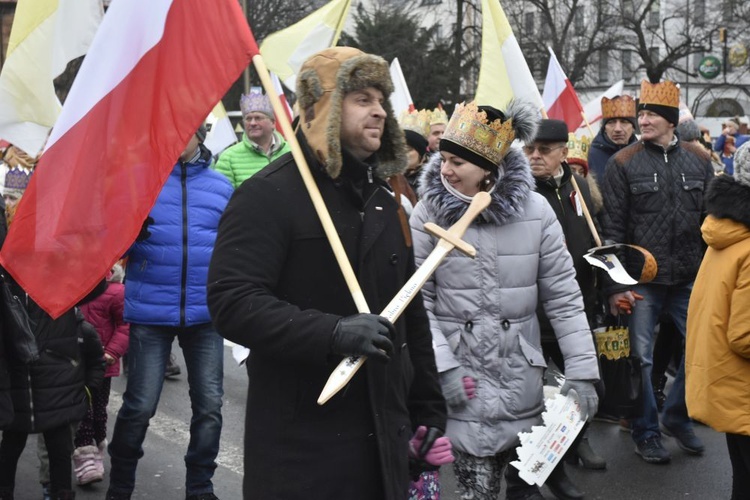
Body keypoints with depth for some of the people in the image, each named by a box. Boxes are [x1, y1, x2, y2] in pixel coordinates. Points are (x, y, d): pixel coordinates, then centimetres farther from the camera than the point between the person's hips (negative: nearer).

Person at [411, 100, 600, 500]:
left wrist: (582, 371, -5)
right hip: (463, 372, -1)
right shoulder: (428, 213, -6)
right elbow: (418, 301, -4)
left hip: (522, 371, 1)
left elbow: (563, 297, -2)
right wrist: (442, 365, -12)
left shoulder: (535, 210, -5)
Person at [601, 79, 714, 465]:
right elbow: (613, 228, -5)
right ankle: (646, 432, 20)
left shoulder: (699, 160, 6)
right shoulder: (623, 164, -3)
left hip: (690, 279, 3)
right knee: (642, 357, 3)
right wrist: (615, 284, -11)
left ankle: (677, 417, 28)